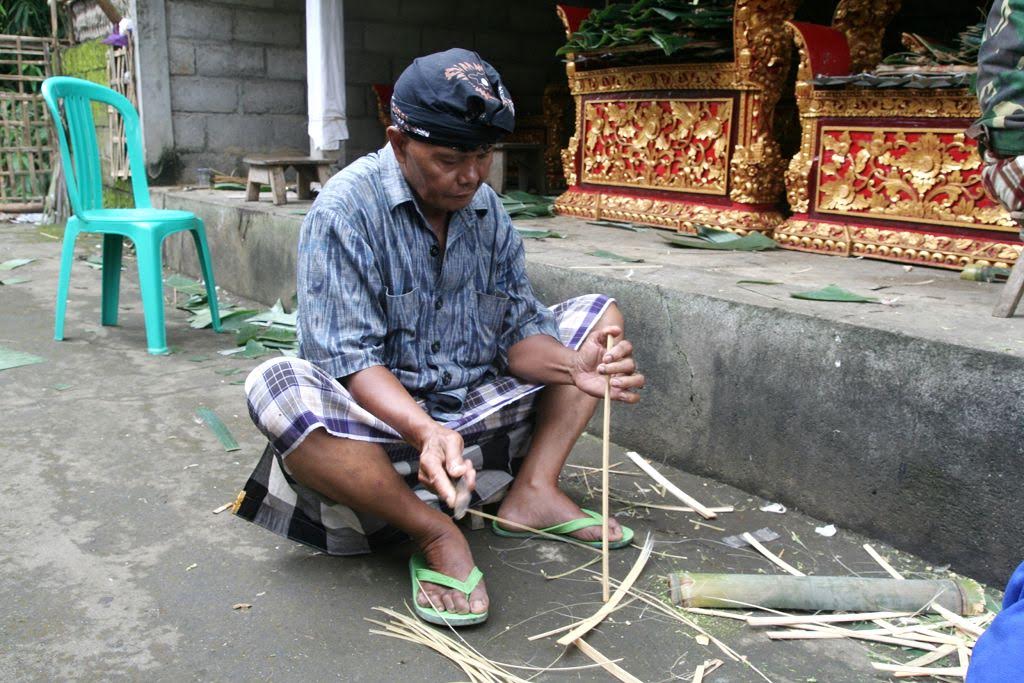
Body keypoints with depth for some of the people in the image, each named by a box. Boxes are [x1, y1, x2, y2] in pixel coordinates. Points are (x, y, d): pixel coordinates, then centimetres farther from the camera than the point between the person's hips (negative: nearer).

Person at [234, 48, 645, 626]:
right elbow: (350, 358, -22)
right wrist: (424, 430, -40)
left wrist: (576, 367, -24)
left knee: (599, 315, 2)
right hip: (384, 415, -5)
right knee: (277, 389, -35)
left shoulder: (488, 210, 1)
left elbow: (518, 329, -2)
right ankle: (436, 536, -23)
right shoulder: (345, 211, -16)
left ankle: (534, 489, -14)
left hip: (476, 405, 6)